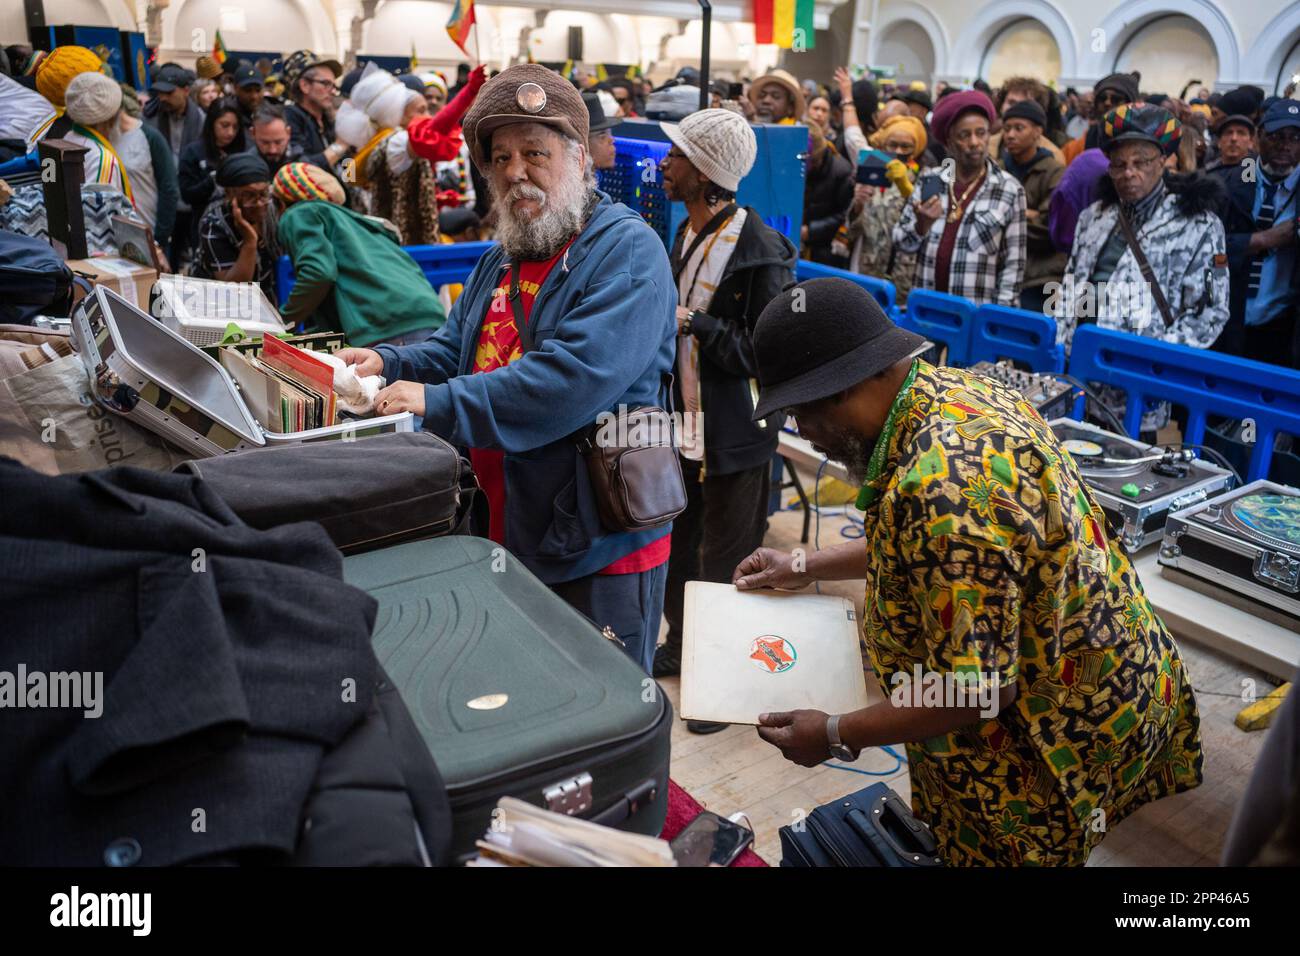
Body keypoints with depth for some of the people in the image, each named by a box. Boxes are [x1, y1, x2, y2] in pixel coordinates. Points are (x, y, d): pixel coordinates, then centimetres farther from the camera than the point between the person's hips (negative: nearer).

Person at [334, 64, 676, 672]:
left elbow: (576, 378, -30)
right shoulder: (503, 257, 14)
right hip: (507, 533, 8)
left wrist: (439, 403, -28)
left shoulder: (627, 251, -16)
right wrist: (391, 364, -4)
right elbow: (455, 348, 18)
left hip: (600, 547, -8)